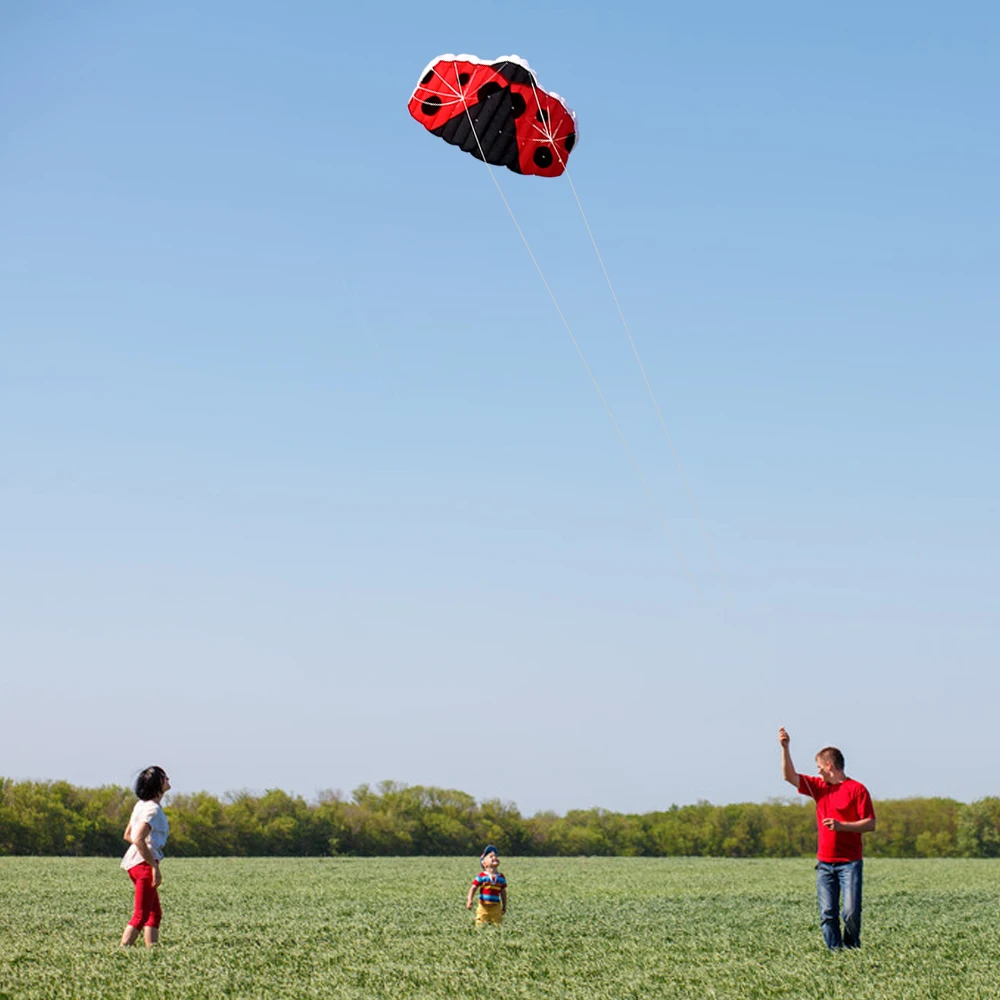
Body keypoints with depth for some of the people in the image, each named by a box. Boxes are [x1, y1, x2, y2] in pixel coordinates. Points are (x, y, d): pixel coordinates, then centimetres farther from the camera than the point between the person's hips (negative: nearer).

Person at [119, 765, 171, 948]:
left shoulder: (142, 805, 15)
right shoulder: (153, 809, -14)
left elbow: (128, 835, 21)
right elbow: (139, 840, -23)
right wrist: (155, 866, -20)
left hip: (134, 862, 10)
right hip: (144, 863, -10)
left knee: (154, 914, 14)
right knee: (140, 916, -7)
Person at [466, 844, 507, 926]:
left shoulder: (501, 877, 6)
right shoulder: (482, 876, -4)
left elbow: (503, 892, 12)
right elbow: (473, 888, -6)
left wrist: (504, 906, 15)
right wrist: (469, 901, -18)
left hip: (496, 907, 3)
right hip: (484, 907, -3)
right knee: (481, 926, -2)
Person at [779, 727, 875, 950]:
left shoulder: (857, 789, -3)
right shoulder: (819, 786, 14)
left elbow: (870, 824, -6)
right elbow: (789, 776, 11)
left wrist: (841, 826, -16)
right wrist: (785, 748, 1)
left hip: (849, 862, -5)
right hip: (824, 862, 5)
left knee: (851, 911, -12)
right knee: (828, 914, -1)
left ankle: (852, 949, 7)